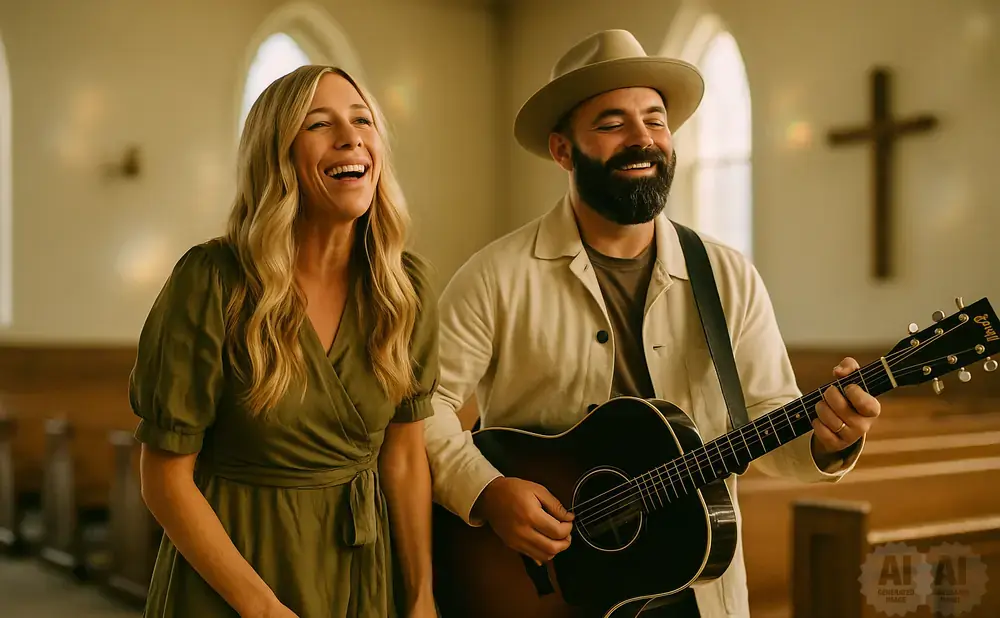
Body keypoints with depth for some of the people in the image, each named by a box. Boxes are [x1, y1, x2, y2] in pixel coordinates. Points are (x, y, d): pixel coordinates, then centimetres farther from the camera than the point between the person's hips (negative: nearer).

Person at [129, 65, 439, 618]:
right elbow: (166, 479, -14)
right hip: (228, 557, -4)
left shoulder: (405, 287, -5)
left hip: (364, 566, 4)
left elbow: (404, 455, 1)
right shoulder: (211, 282, -18)